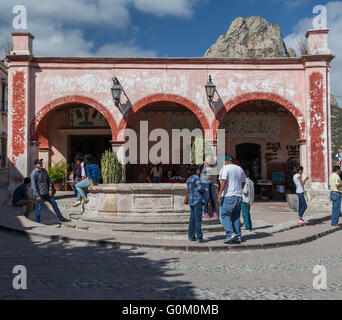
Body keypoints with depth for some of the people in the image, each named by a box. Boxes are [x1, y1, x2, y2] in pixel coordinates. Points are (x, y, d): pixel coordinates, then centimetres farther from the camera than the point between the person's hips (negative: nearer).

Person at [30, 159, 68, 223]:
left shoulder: (44, 171, 6)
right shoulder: (34, 173, -14)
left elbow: (48, 180, 13)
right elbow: (34, 185, -16)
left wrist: (50, 189, 2)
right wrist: (37, 196, -18)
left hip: (46, 192, 7)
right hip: (39, 194, -7)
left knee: (54, 203, 10)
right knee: (38, 209, -2)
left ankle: (60, 218, 21)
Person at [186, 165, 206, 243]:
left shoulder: (188, 179, 14)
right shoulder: (196, 177, -10)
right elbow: (200, 188, -17)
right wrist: (204, 191, 4)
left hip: (191, 200, 8)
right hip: (197, 200, -8)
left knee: (192, 218, 11)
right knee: (198, 219, -6)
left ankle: (191, 236, 14)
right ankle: (199, 237, -5)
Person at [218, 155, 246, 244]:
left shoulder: (225, 168, -6)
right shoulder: (240, 169, 14)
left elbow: (224, 181, -19)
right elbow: (243, 182, 22)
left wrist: (220, 193, -18)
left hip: (228, 196, -7)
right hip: (238, 196, 7)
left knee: (224, 216, -2)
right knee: (236, 218, 10)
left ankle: (231, 234, -15)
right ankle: (238, 237, 8)